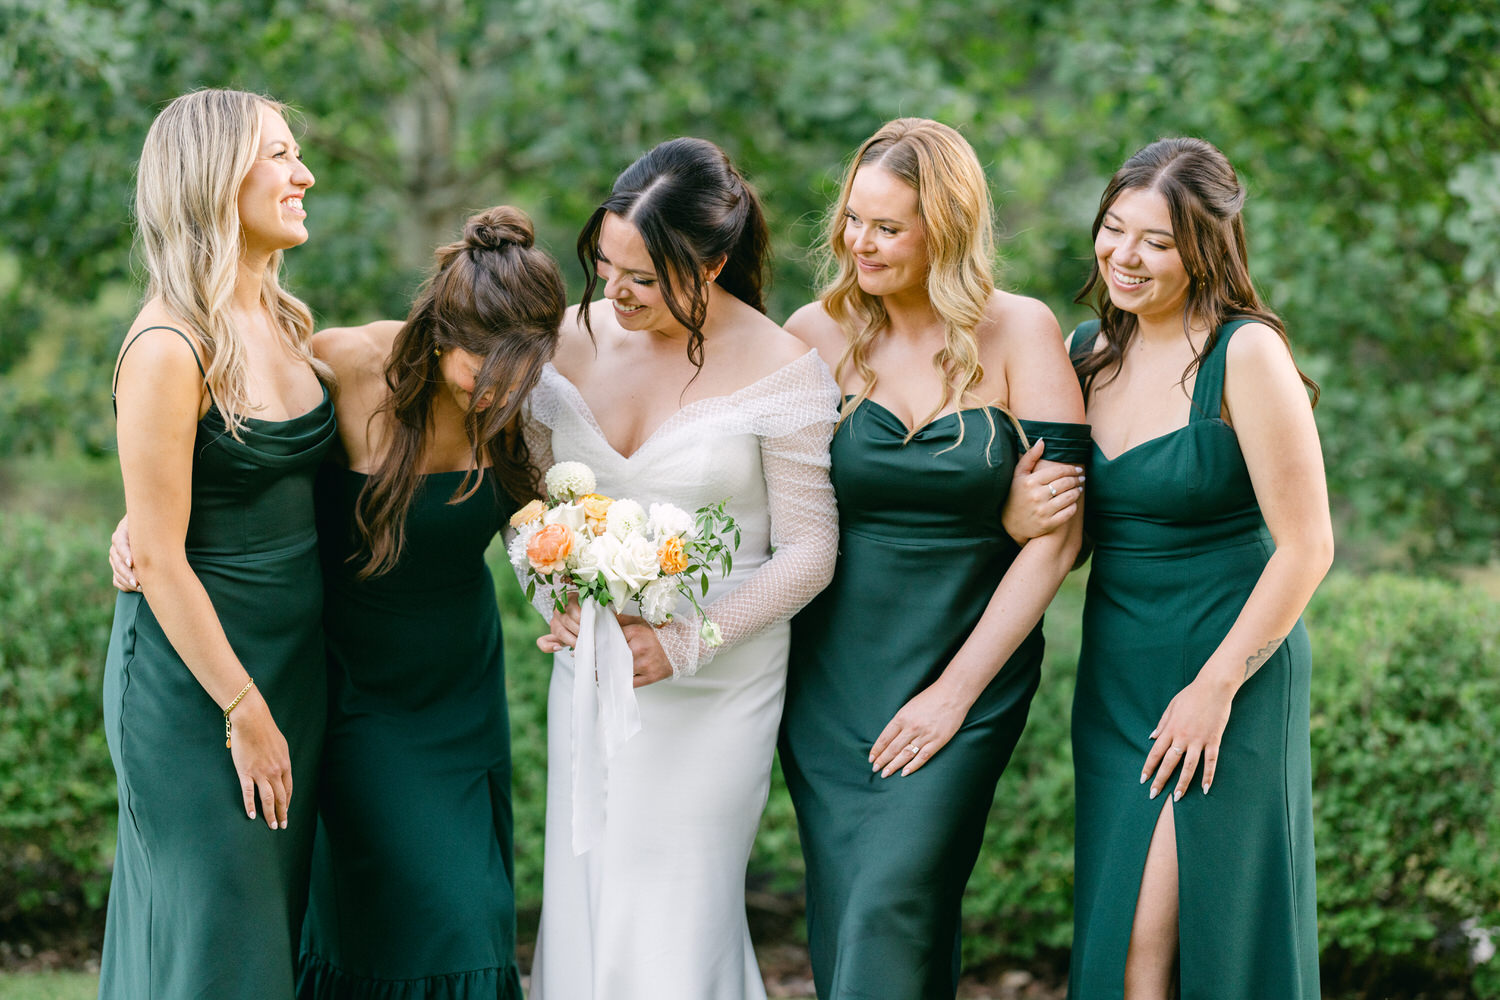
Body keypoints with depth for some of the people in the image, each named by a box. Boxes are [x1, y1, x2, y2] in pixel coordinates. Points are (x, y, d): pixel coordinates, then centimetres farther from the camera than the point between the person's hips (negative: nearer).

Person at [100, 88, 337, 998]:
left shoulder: (285, 324, 6)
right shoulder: (170, 349, -19)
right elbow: (159, 560, -18)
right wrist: (245, 714, -16)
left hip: (295, 661, 8)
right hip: (195, 671, -8)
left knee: (277, 916, 15)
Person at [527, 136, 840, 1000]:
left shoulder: (780, 370, -12)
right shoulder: (574, 340, 1)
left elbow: (808, 551, -9)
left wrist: (685, 642, -19)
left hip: (714, 693, -4)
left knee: (678, 927, -1)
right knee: (582, 907, 10)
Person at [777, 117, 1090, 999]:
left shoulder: (1019, 334, -4)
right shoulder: (818, 334, 1)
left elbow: (1057, 535, -7)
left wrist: (956, 690, -10)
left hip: (969, 672, -2)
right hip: (833, 679, 3)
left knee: (893, 904, -15)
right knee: (842, 924, 3)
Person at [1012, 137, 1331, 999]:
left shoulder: (1245, 354, -13)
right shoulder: (1088, 352, 7)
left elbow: (1307, 545, -14)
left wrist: (1217, 685, -15)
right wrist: (1021, 517, -7)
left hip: (1228, 670, -6)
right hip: (1113, 676, 6)